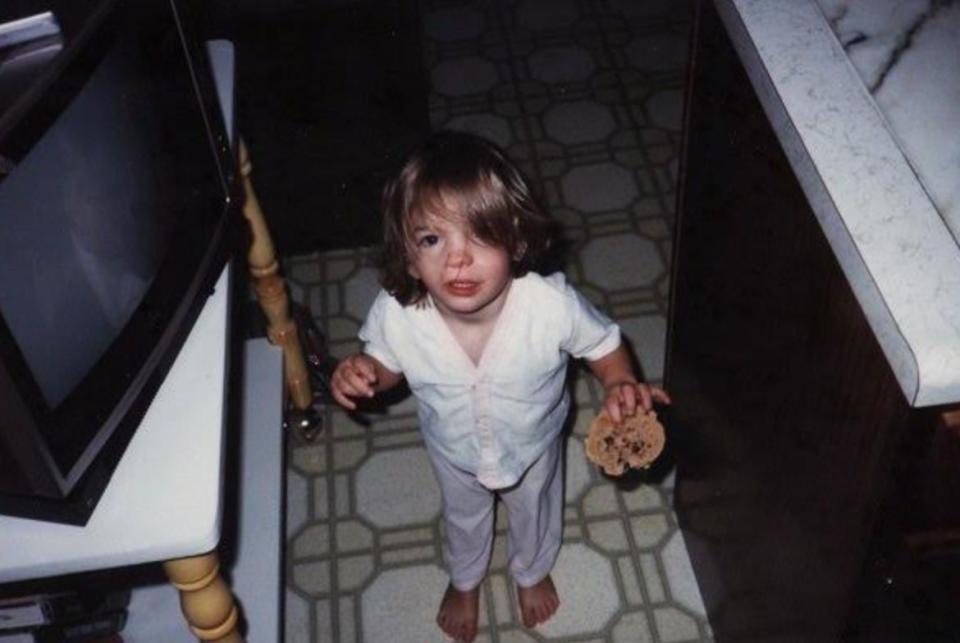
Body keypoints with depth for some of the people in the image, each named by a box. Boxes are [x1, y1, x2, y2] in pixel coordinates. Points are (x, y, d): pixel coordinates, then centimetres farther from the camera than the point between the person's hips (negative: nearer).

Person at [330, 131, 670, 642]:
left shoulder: (552, 304, -41)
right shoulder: (396, 314, -37)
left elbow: (603, 343, -19)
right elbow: (387, 363, -13)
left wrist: (620, 384, -38)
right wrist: (362, 374, -34)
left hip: (532, 444, 0)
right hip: (454, 452, 1)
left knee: (535, 511, 32)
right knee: (464, 517, 33)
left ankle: (531, 572, 68)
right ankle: (465, 580, 68)